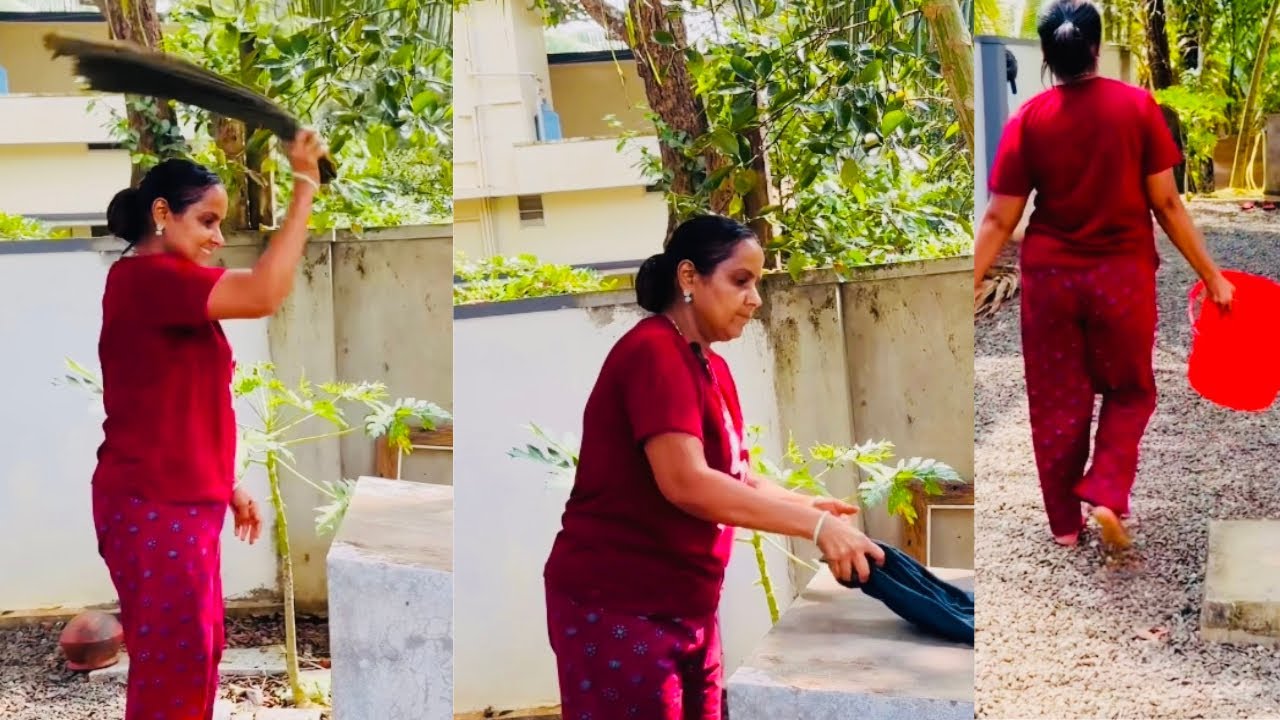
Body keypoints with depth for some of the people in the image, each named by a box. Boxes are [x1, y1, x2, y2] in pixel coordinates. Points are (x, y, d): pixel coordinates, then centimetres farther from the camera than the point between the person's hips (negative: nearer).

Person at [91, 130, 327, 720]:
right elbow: (263, 293, -28)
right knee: (171, 667, -7)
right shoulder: (144, 276, -16)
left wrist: (229, 488, 20)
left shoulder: (169, 289, 16)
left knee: (195, 657, 14)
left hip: (184, 501, 10)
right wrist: (304, 188, -23)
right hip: (152, 506, -10)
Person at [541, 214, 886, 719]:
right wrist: (814, 526, -28)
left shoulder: (713, 368, 12)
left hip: (688, 606, 9)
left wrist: (806, 505, -4)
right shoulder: (654, 352, -16)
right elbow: (685, 483, -27)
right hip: (617, 606, -9)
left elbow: (733, 478, 14)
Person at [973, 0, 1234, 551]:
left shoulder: (1028, 119, -6)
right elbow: (1166, 203, -8)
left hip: (1050, 277, 1)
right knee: (1128, 392, 19)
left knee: (1057, 403, 14)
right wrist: (1211, 275, 1)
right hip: (1122, 276, -1)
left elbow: (1000, 219, -7)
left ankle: (1064, 522, 23)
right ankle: (1105, 496, 1)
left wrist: (970, 284, 0)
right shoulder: (1138, 106, -9)